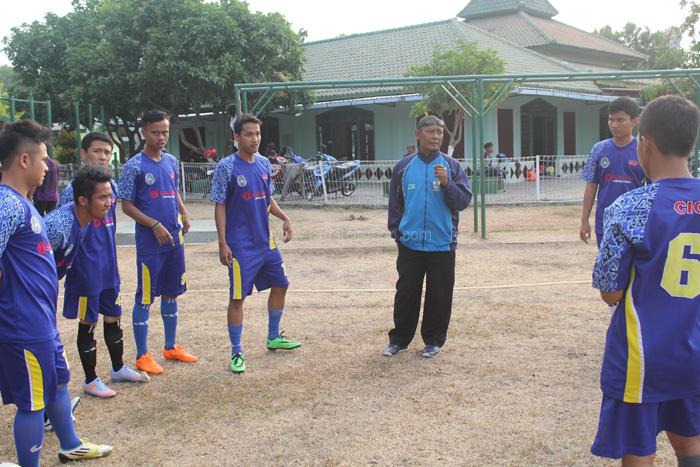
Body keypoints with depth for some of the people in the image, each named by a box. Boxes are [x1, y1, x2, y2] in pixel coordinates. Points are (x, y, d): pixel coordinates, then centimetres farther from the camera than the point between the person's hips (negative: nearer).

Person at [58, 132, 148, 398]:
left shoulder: (112, 186, 6)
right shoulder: (74, 189, -16)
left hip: (109, 267, 7)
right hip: (86, 269, -7)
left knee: (113, 318, 18)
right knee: (88, 323, 5)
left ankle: (118, 369, 35)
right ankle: (90, 381, 18)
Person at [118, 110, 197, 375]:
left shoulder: (172, 162, 9)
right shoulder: (134, 166, -9)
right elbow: (127, 206, -8)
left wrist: (183, 214, 3)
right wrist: (155, 226, -17)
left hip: (174, 240, 6)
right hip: (149, 243, -6)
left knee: (171, 293, 14)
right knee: (145, 298, 0)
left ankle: (171, 347, 28)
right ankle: (142, 356, 11)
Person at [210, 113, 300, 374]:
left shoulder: (264, 164, 7)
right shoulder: (226, 167, -11)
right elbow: (219, 207, -10)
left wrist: (284, 218, 2)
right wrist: (222, 243, -15)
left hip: (265, 242, 7)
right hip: (241, 245, -7)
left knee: (280, 285, 16)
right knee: (237, 298, -3)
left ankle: (273, 338, 34)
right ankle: (236, 353, 9)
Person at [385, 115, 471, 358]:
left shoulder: (452, 166, 1)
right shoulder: (403, 166, 4)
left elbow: (463, 201, -4)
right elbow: (395, 202, 11)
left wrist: (446, 183, -19)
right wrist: (396, 230, 4)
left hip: (442, 244, 0)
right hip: (409, 244, 1)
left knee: (439, 296, 6)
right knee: (406, 293, 7)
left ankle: (433, 340, 21)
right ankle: (399, 338, 21)